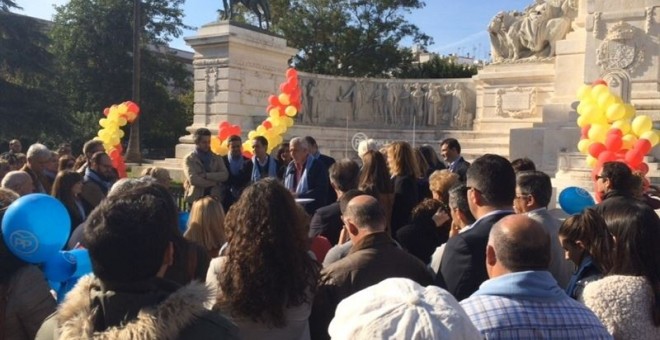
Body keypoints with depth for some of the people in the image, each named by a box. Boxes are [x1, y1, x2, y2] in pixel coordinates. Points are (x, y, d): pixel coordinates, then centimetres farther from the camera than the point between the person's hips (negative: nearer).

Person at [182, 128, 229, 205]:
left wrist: (206, 175, -14)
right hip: (195, 198, -2)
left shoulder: (217, 158, 12)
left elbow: (225, 175, -3)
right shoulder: (189, 159, 1)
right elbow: (193, 179, -13)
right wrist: (214, 182, -9)